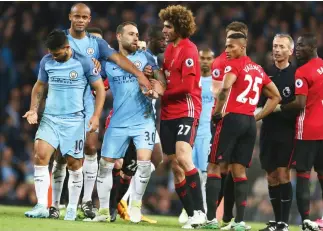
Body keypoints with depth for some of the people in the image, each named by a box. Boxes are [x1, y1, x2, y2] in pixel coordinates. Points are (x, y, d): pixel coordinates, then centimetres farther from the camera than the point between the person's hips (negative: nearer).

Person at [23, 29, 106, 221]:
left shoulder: (84, 62, -9)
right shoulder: (47, 61, 2)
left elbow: (100, 88, -2)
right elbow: (39, 86, 16)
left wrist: (96, 116, -10)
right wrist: (34, 110, 2)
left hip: (74, 120, -3)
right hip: (50, 118, 3)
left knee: (74, 164, 2)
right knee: (41, 155, -15)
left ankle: (72, 209, 17)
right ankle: (42, 206, -15)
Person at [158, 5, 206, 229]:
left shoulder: (188, 50, -11)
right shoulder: (169, 49, 14)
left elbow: (187, 86, -18)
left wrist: (162, 93, -11)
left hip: (186, 111, -9)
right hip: (168, 114, 9)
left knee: (183, 158, -24)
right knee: (176, 167, 6)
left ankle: (200, 211, -22)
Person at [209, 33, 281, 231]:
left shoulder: (233, 64, -5)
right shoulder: (258, 69, 17)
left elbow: (225, 88, -23)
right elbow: (276, 97, 22)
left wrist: (217, 112, -12)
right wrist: (257, 117, 17)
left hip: (232, 118, -6)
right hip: (250, 123, 6)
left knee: (214, 167, -1)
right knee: (239, 171, 9)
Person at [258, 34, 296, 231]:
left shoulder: (296, 74, -3)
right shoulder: (267, 73, 12)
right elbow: (260, 101, 16)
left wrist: (280, 107, -13)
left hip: (287, 131, -5)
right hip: (269, 131, 5)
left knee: (283, 174, -11)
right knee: (272, 176, 8)